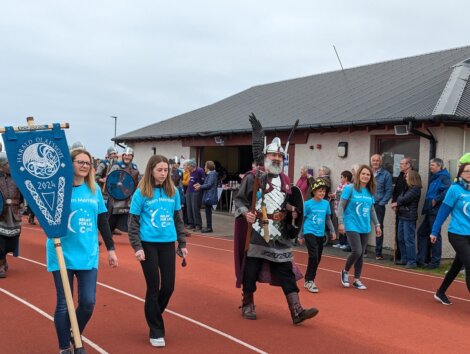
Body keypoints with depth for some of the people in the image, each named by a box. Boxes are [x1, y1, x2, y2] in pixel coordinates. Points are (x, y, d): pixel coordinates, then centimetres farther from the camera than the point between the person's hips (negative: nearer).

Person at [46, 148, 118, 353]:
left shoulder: (94, 190, 5)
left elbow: (102, 221, 11)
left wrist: (110, 248, 12)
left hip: (88, 255, 3)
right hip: (63, 255, -3)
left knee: (88, 302, 3)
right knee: (64, 304, 5)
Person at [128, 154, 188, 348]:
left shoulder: (173, 192, 4)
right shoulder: (141, 193, -6)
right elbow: (133, 222, -4)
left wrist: (182, 243, 10)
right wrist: (137, 247, -11)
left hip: (168, 244, 4)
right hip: (149, 244, -3)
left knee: (168, 286, 7)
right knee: (153, 287, 3)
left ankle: (154, 315, 36)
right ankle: (156, 331, 17)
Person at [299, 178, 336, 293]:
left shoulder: (326, 204, 3)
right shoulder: (308, 204, -8)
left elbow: (328, 219, 15)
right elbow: (302, 220, -1)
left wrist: (332, 231, 8)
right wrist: (300, 236, 1)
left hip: (320, 234, 5)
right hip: (309, 233, -5)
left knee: (318, 259, 10)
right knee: (314, 256, -15)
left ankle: (308, 280, 27)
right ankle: (309, 281, -1)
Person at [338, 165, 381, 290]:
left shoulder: (370, 192, 7)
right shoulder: (350, 188, -8)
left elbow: (372, 210, 17)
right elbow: (341, 206, -7)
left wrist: (377, 225, 16)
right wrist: (340, 223, -14)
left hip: (365, 227, 5)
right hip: (352, 226, -5)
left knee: (361, 254, 8)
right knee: (357, 251, -14)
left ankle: (357, 279, 22)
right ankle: (345, 272, 13)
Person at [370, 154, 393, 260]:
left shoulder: (386, 174, -1)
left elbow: (389, 190, -4)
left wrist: (382, 203, -10)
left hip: (379, 206, -2)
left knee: (379, 228, 4)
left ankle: (378, 253, 10)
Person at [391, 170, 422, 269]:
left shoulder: (415, 189, -10)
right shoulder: (408, 188, 17)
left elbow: (405, 199, -15)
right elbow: (400, 197, 10)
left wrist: (396, 203, 0)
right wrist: (397, 205, -10)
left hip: (409, 217, -9)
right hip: (402, 216, 9)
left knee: (409, 239, -8)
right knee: (401, 239, 13)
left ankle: (411, 261, -4)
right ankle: (404, 259, 22)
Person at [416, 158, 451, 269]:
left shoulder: (443, 177, -10)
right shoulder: (433, 177, 18)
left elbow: (448, 190, -27)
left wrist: (436, 200, -20)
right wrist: (426, 207, 12)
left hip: (437, 211, -9)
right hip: (430, 211, 10)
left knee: (435, 235, -2)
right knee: (422, 232, 12)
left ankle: (435, 261, 8)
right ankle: (422, 259, 19)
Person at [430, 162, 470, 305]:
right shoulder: (455, 189, -11)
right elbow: (443, 211, -8)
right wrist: (434, 231, -6)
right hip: (458, 235, -6)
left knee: (457, 266, 17)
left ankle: (440, 293, 35)